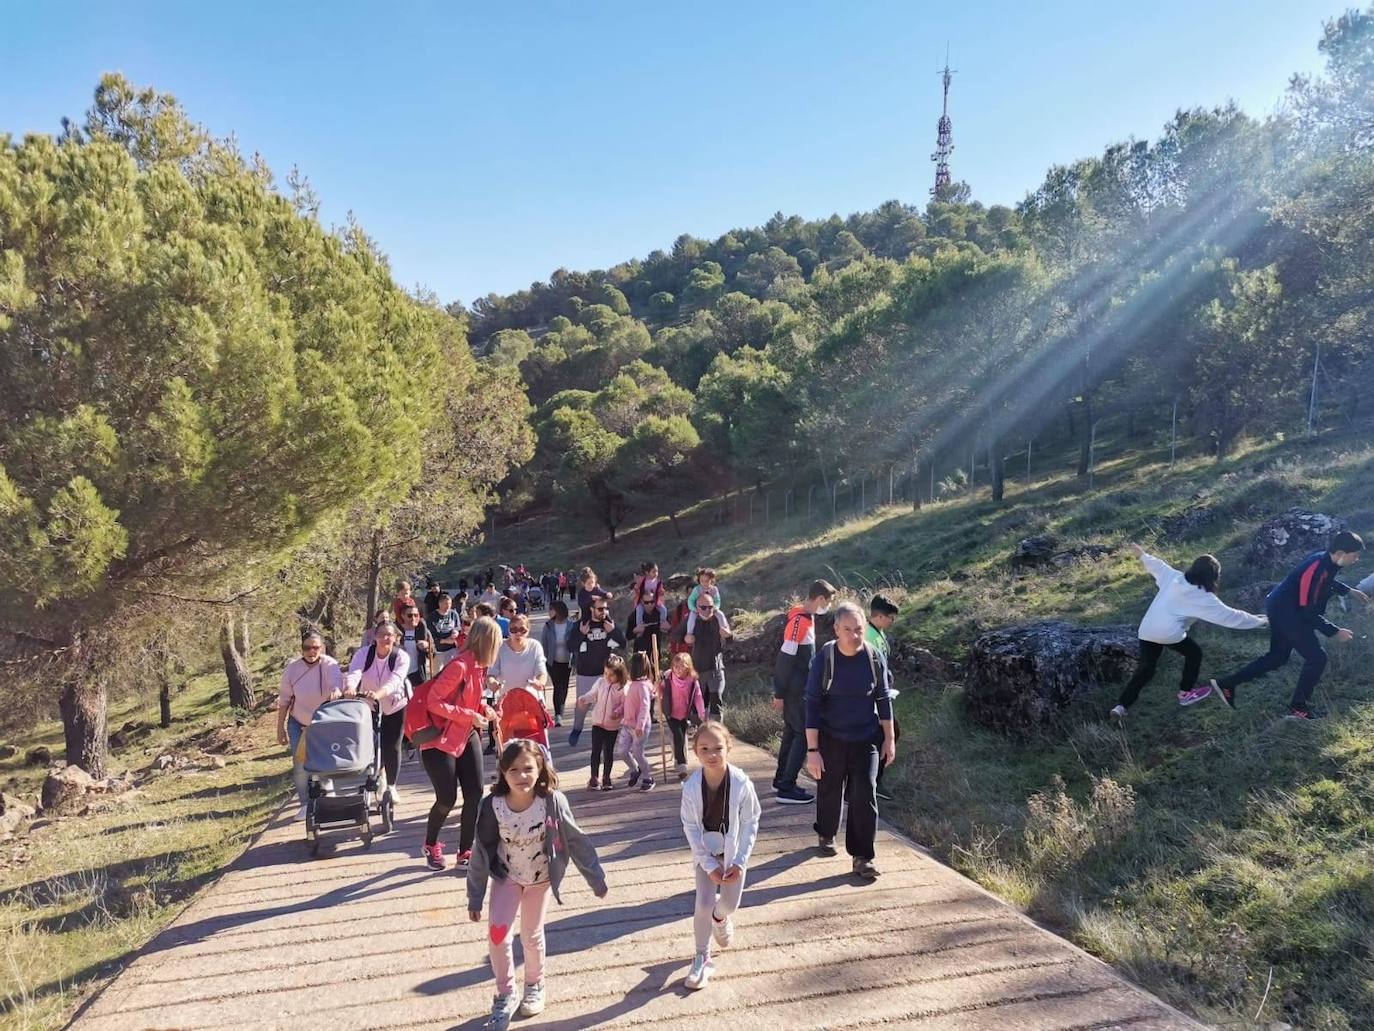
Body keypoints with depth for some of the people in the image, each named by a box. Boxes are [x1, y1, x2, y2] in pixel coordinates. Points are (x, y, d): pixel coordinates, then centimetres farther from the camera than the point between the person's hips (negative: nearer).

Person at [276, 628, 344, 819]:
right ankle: (305, 804, 14)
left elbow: (336, 680, -41)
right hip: (298, 724, 1)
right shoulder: (292, 668, -13)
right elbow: (284, 700, -5)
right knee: (300, 765, -4)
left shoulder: (329, 665, -19)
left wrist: (337, 690, -64)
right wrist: (280, 728, -2)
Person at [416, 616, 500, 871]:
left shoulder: (479, 666, 3)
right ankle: (430, 845, 26)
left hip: (466, 736, 8)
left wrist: (484, 708, -2)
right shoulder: (459, 666, -24)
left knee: (475, 794, -1)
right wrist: (470, 716, -23)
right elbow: (433, 702, -25)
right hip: (440, 740, -8)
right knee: (447, 799, -3)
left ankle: (465, 853, 13)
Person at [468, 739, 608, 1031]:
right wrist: (475, 897, -6)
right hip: (506, 876, 1)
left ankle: (535, 986, 39)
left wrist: (596, 878, -7)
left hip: (540, 877, -1)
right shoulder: (493, 805, -26)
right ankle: (505, 995, 13)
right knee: (497, 933, -10)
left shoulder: (552, 801, -29)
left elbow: (575, 840, -16)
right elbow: (482, 852, -13)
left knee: (532, 937, 10)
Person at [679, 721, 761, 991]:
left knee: (730, 903, 7)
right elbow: (690, 827, -13)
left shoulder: (741, 783, -26)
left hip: (733, 853, 0)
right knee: (704, 905, -7)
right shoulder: (691, 786, -22)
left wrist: (740, 862, -16)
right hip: (705, 853, 0)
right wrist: (709, 865, -16)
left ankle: (721, 918, 46)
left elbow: (751, 822, -14)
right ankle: (701, 957, 17)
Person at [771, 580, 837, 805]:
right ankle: (786, 789, -2)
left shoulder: (804, 617, 9)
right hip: (795, 690, -10)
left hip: (796, 688, 10)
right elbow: (785, 657, -22)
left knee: (792, 732, 16)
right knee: (804, 734, -6)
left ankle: (781, 780, 26)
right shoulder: (800, 621, -21)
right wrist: (779, 694, -19)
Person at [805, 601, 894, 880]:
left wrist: (889, 738, 5)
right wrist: (812, 750, -17)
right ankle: (826, 835, 41)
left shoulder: (873, 657, -9)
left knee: (865, 795, -6)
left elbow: (883, 699, 3)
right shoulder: (824, 658, -16)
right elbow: (813, 704, -14)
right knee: (830, 791, 14)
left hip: (865, 739, 1)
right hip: (831, 739, -1)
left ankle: (861, 857, 4)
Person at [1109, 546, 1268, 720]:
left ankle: (1121, 705, 1)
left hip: (1146, 630, 6)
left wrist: (1142, 555, 45)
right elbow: (1230, 616, 1)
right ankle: (1186, 694, 33)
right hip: (1169, 632, -6)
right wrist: (1260, 622, 12)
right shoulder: (1204, 598, -3)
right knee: (1194, 653, 21)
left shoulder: (1174, 577, 10)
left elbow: (1157, 565, 26)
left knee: (1145, 667, 13)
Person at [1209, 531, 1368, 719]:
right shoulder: (1316, 569, -30)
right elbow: (1308, 612, -26)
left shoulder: (1325, 560, -1)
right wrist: (1335, 632, -20)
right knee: (1316, 657, -2)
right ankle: (1298, 708, 11)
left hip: (1282, 609, 10)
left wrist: (1349, 590, 24)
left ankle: (1226, 684, 19)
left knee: (1278, 656, 19)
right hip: (1286, 612, -10)